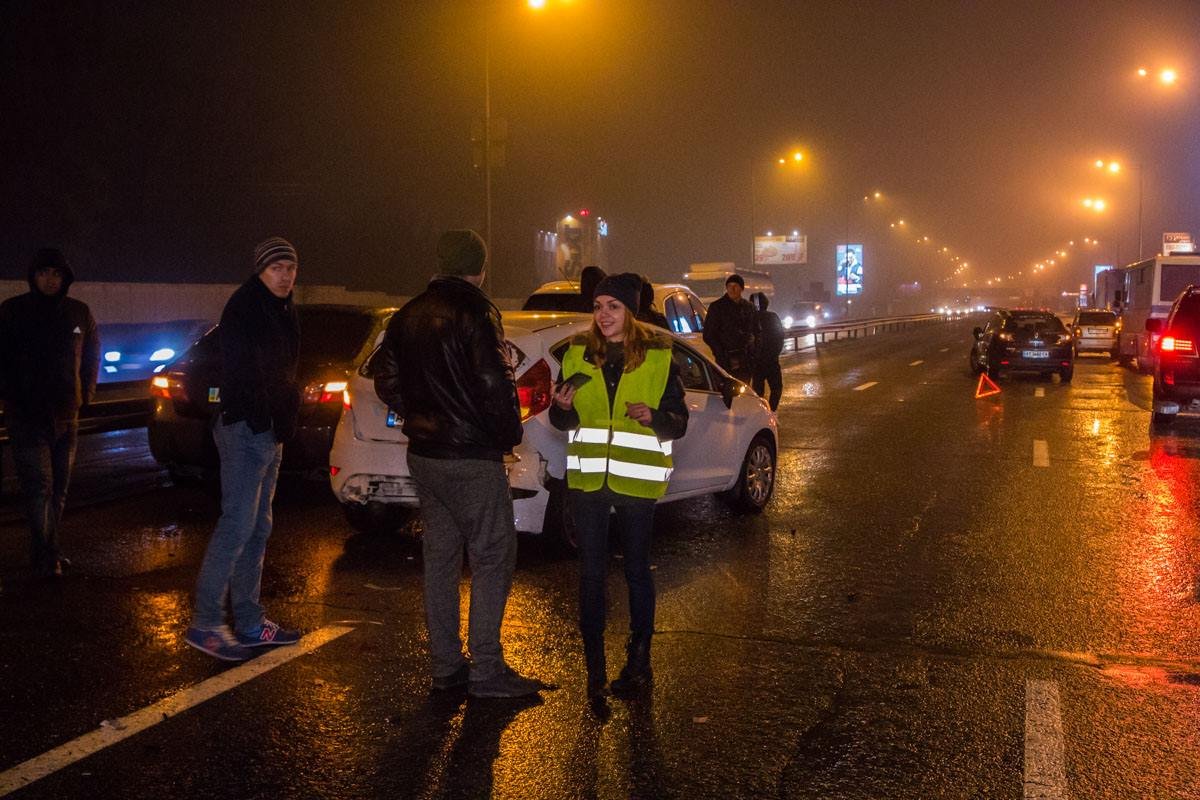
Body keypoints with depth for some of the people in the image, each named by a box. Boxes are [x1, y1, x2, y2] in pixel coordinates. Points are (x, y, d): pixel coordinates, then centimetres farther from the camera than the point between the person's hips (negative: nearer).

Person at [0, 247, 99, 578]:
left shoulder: (79, 312, 7)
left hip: (66, 415, 4)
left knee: (59, 488, 9)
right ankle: (46, 555, -9)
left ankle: (47, 551, 19)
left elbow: (92, 355, 18)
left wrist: (86, 393, 10)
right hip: (27, 415, -4)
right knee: (39, 485, -11)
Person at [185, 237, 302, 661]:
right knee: (237, 526, -10)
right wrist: (257, 419, -19)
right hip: (245, 429, -10)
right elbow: (241, 370, -19)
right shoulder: (245, 305, -11)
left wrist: (283, 422, 14)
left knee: (258, 529, 12)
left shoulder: (282, 311, 17)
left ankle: (249, 622, 19)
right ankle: (205, 624, -3)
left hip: (269, 431, 10)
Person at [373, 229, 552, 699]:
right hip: (472, 458, -8)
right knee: (492, 558, 0)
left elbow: (386, 380, 16)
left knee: (440, 557, 13)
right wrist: (509, 433, -6)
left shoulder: (409, 315, 10)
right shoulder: (474, 313, -15)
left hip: (424, 454, 8)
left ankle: (445, 665, 20)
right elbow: (494, 382, -19)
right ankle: (487, 671, 1)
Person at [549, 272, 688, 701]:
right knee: (591, 573, 5)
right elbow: (564, 422, 11)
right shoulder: (578, 352, 5)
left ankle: (639, 660, 24)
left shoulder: (659, 355, -3)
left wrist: (653, 416, -23)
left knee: (636, 570, 9)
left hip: (637, 479, -2)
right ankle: (595, 667, 15)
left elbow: (678, 422, -2)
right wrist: (562, 407, -12)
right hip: (588, 477, 2)